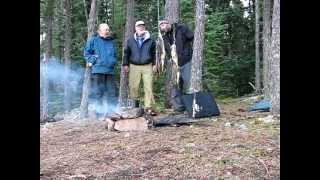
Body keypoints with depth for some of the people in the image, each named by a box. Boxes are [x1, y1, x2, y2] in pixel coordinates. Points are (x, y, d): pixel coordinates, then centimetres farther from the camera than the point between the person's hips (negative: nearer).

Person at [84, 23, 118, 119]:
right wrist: (92, 61, -9)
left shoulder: (111, 42, 20)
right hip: (97, 71, -5)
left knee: (111, 92, 7)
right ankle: (99, 114, 0)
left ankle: (112, 112, 16)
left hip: (110, 71, 5)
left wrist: (113, 62, 12)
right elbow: (87, 52, 3)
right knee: (97, 93, -5)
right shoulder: (93, 40, 4)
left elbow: (115, 55, 28)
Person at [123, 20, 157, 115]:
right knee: (133, 86, 0)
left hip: (147, 66, -1)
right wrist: (125, 64, 6)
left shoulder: (150, 40, 8)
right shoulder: (130, 40, 9)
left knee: (149, 87, -5)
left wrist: (154, 64, 5)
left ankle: (149, 107, -2)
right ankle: (135, 103, 18)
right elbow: (126, 53, 12)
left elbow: (154, 53, 11)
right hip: (134, 66, 1)